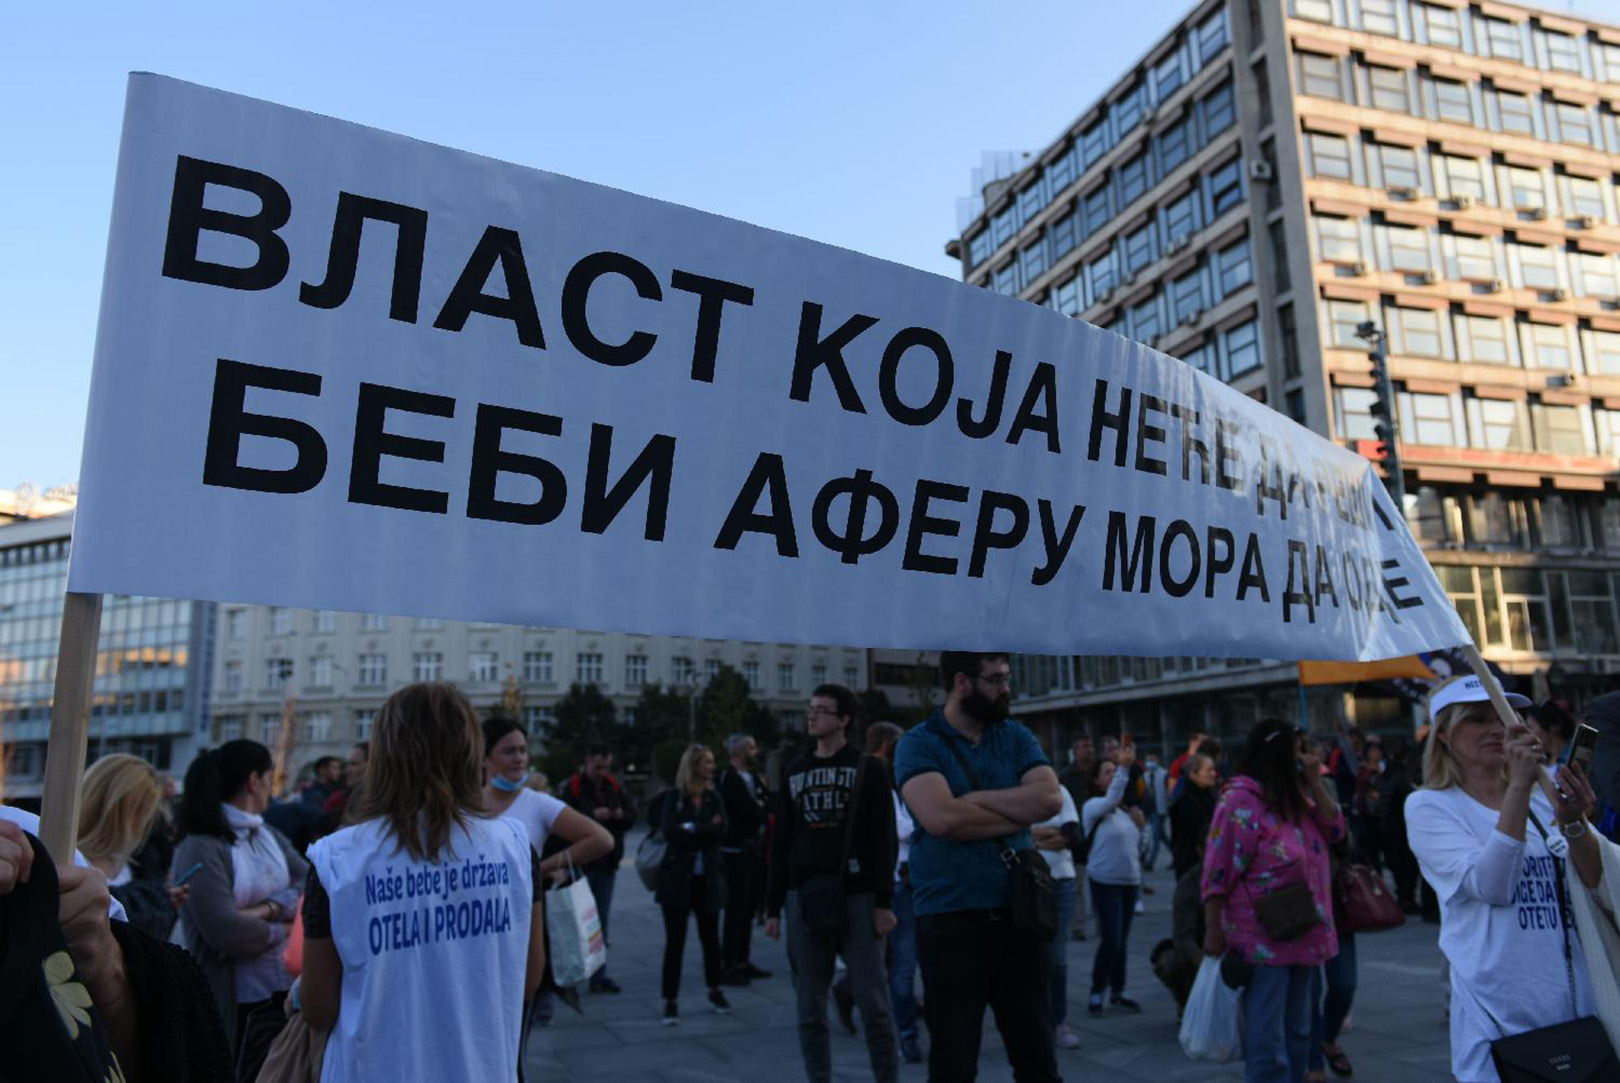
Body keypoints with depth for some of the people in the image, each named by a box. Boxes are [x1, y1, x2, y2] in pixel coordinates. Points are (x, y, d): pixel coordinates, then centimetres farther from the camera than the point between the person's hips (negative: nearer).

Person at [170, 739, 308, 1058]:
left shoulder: (269, 835, 8)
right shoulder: (200, 849, -14)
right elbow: (226, 932, -21)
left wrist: (270, 908, -18)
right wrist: (281, 931, -7)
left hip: (286, 992, 6)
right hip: (234, 1006, -6)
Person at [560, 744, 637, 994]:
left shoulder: (613, 786, 10)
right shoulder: (572, 787, -8)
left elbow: (632, 816, 10)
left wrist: (621, 815, -10)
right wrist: (593, 815, -24)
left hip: (607, 863, 6)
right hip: (581, 863, -6)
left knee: (601, 919, 10)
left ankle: (599, 975, 17)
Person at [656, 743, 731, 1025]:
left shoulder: (714, 799, 7)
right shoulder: (674, 797, -1)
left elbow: (720, 831, -7)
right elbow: (669, 832, -14)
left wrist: (691, 829, -11)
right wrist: (705, 830, -11)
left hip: (708, 879, 3)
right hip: (677, 878, -3)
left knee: (710, 938, 11)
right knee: (674, 941, 1)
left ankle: (714, 992, 29)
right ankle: (670, 1001, 10)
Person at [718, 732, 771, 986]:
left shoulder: (752, 776, 16)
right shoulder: (730, 779, -14)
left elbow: (764, 803, 13)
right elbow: (750, 810, -21)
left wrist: (759, 807, -8)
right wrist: (764, 809, -2)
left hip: (753, 848, 9)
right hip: (737, 849, -9)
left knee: (749, 906, 13)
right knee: (736, 908, -7)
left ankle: (742, 961, 22)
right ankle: (727, 965, -1)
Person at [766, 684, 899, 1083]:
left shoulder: (867, 769, 1)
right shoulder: (794, 773, 13)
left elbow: (883, 839, -3)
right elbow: (781, 843, 13)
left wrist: (883, 901, -11)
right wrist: (773, 907, 10)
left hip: (856, 897, -3)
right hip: (804, 899, 4)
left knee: (873, 1002, -2)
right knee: (810, 1009, 6)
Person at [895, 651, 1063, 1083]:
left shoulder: (1016, 737, 8)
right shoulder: (919, 744, -6)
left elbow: (1050, 799, -8)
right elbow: (942, 817, -21)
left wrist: (975, 799, -12)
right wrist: (1020, 814, -10)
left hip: (1019, 914, 4)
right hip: (950, 920, -4)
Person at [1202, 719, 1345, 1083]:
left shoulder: (1294, 797, 12)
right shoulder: (1240, 800, -15)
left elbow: (1334, 829, 6)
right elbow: (1218, 872, -16)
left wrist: (1314, 783, -3)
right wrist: (1213, 931, -17)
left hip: (1302, 935, 9)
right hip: (1264, 939, -9)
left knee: (1297, 1031, 19)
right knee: (1267, 1038, -3)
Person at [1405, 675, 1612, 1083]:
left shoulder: (1542, 796, 8)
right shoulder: (1429, 806, -6)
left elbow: (1598, 883, -1)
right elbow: (1490, 885, -19)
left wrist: (1572, 821, -20)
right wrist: (1518, 786, -23)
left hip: (1579, 1002, 4)